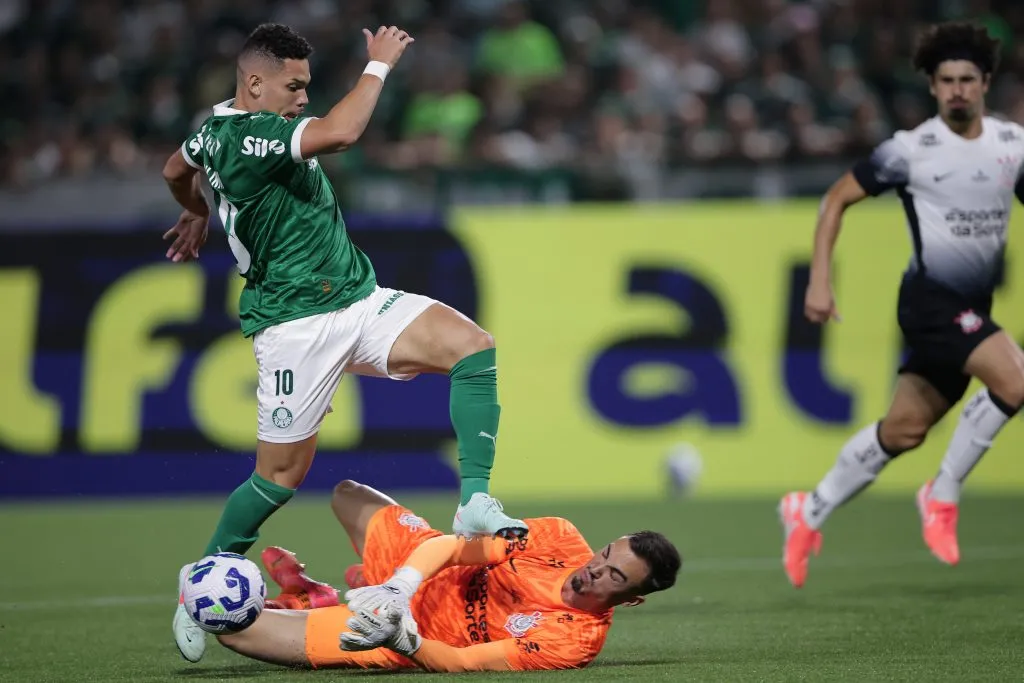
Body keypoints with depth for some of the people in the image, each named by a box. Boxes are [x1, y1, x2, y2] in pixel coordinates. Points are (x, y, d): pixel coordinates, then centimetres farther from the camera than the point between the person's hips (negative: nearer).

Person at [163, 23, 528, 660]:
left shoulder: (217, 127, 11)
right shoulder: (246, 136, -19)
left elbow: (176, 170, 34)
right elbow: (340, 132, -34)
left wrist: (198, 213, 55)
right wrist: (379, 64, -18)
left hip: (360, 300, 9)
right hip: (298, 325, -9)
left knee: (473, 345, -12)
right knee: (283, 474, -1)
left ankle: (475, 503, -18)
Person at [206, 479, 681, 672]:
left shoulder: (576, 642, -31)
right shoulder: (562, 539, -18)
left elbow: (465, 663, -32)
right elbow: (452, 546, -18)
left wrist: (403, 640, -48)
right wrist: (397, 589, -33)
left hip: (416, 642, -5)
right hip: (417, 568, 5)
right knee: (348, 493, 26)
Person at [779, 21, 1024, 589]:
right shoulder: (912, 149, -8)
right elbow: (838, 198, 1)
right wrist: (819, 280, -5)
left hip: (972, 307, 6)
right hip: (931, 299, -6)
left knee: (905, 428, 10)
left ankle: (809, 513, 26)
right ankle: (943, 495, -9)